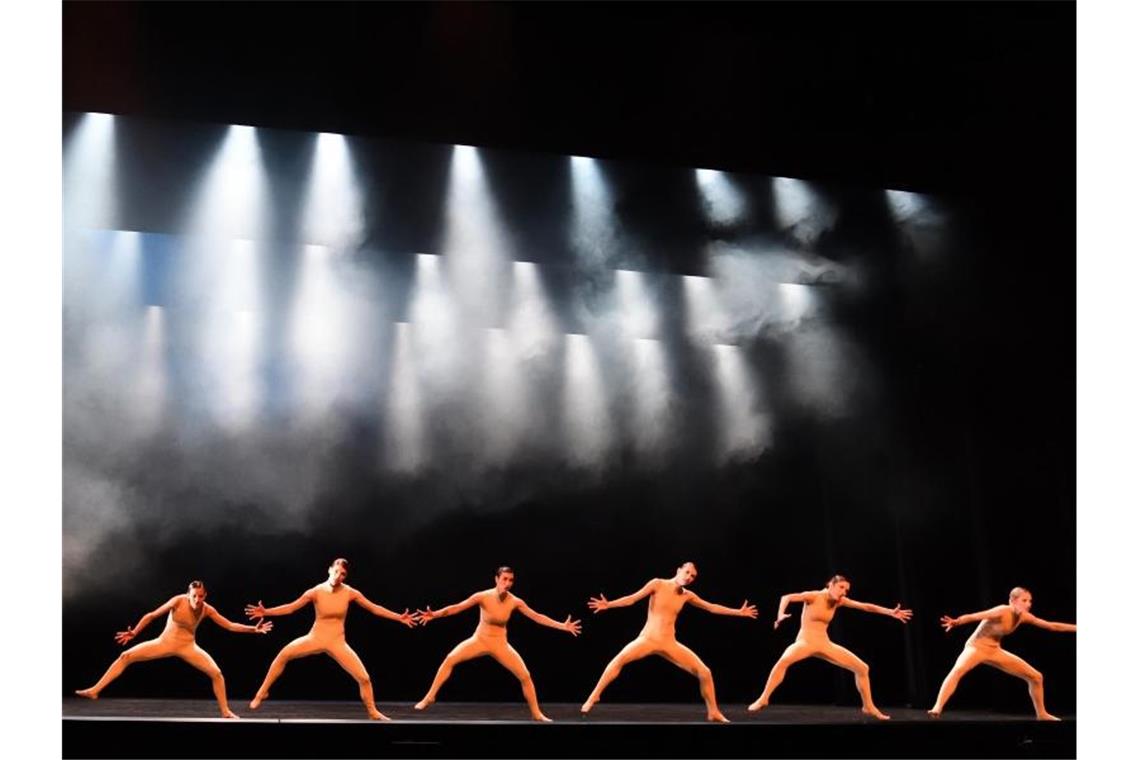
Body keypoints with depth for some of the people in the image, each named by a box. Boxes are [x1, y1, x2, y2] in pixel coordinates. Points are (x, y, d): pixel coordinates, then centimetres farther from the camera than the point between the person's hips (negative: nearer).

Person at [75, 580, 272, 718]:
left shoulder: (207, 610, -14)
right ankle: (95, 691, -4)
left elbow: (230, 626, -12)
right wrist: (134, 632, -14)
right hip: (165, 642, -1)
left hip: (188, 647, 1)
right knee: (126, 656, -11)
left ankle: (225, 712, 1)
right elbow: (152, 615, -14)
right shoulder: (178, 601, -20)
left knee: (216, 673, -13)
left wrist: (254, 629, -21)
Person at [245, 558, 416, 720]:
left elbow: (374, 608, -3)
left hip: (337, 643, 0)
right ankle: (262, 693, 1)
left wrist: (399, 618, -7)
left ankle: (373, 712, 16)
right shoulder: (316, 591, -12)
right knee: (284, 654, -19)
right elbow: (291, 608, -8)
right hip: (315, 638, 0)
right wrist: (266, 612, -19)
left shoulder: (350, 593, -9)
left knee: (364, 678, -7)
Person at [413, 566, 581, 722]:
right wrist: (435, 615, -28)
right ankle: (429, 698, -6)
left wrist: (563, 626, -12)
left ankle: (536, 714, 12)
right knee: (450, 659, -19)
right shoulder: (483, 596, -20)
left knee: (525, 676, -6)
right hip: (479, 640, -1)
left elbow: (537, 617, -8)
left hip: (500, 644, 1)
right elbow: (457, 607, -17)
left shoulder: (515, 602, -14)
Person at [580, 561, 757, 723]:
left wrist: (739, 612, 17)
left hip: (670, 644, 4)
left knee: (705, 673, -4)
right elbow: (633, 598, -8)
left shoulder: (687, 595, 8)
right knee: (619, 659, -30)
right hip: (648, 639, -4)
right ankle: (593, 697, -18)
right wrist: (608, 605, -20)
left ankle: (714, 712, 14)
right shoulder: (658, 584, -4)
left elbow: (712, 607, 17)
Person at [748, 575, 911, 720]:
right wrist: (781, 614, -40)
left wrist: (890, 612, 1)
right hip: (805, 642, -6)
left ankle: (869, 707, 21)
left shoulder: (839, 601, 4)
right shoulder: (814, 596, -11)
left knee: (862, 668, 2)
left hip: (825, 644, 6)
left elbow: (865, 606, 6)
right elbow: (786, 597, -22)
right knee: (784, 661, -39)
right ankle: (763, 699, -29)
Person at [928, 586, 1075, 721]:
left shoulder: (1024, 616, -3)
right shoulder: (1002, 611, -25)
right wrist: (957, 621, -57)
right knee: (958, 670, -39)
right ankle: (937, 708, -43)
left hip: (995, 651, 8)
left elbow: (1052, 626, 9)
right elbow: (975, 616, -39)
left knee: (1036, 677, 9)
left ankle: (1042, 714, 28)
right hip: (976, 647, -8)